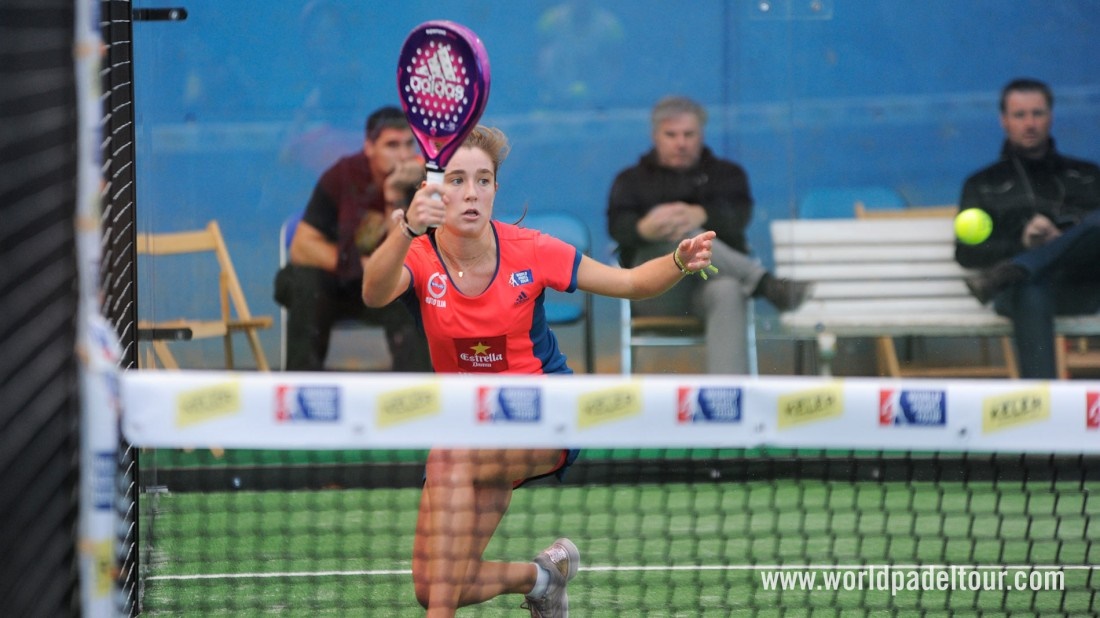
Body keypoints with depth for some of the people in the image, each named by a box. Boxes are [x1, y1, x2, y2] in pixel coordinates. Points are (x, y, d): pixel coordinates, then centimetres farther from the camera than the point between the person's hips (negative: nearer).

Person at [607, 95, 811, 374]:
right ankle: (763, 283, -43)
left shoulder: (726, 174, 24)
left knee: (727, 292, -39)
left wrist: (702, 216, -25)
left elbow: (737, 217, 0)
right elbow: (618, 225, -1)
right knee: (676, 237, -33)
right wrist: (645, 229, -28)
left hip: (712, 281, 0)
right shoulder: (632, 181, 23)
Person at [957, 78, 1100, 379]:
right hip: (1033, 284, -1)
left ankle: (1010, 273, -44)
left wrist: (1063, 240, -4)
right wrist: (1021, 242, -4)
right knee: (1030, 294, -42)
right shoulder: (983, 185, 28)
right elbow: (966, 252, 15)